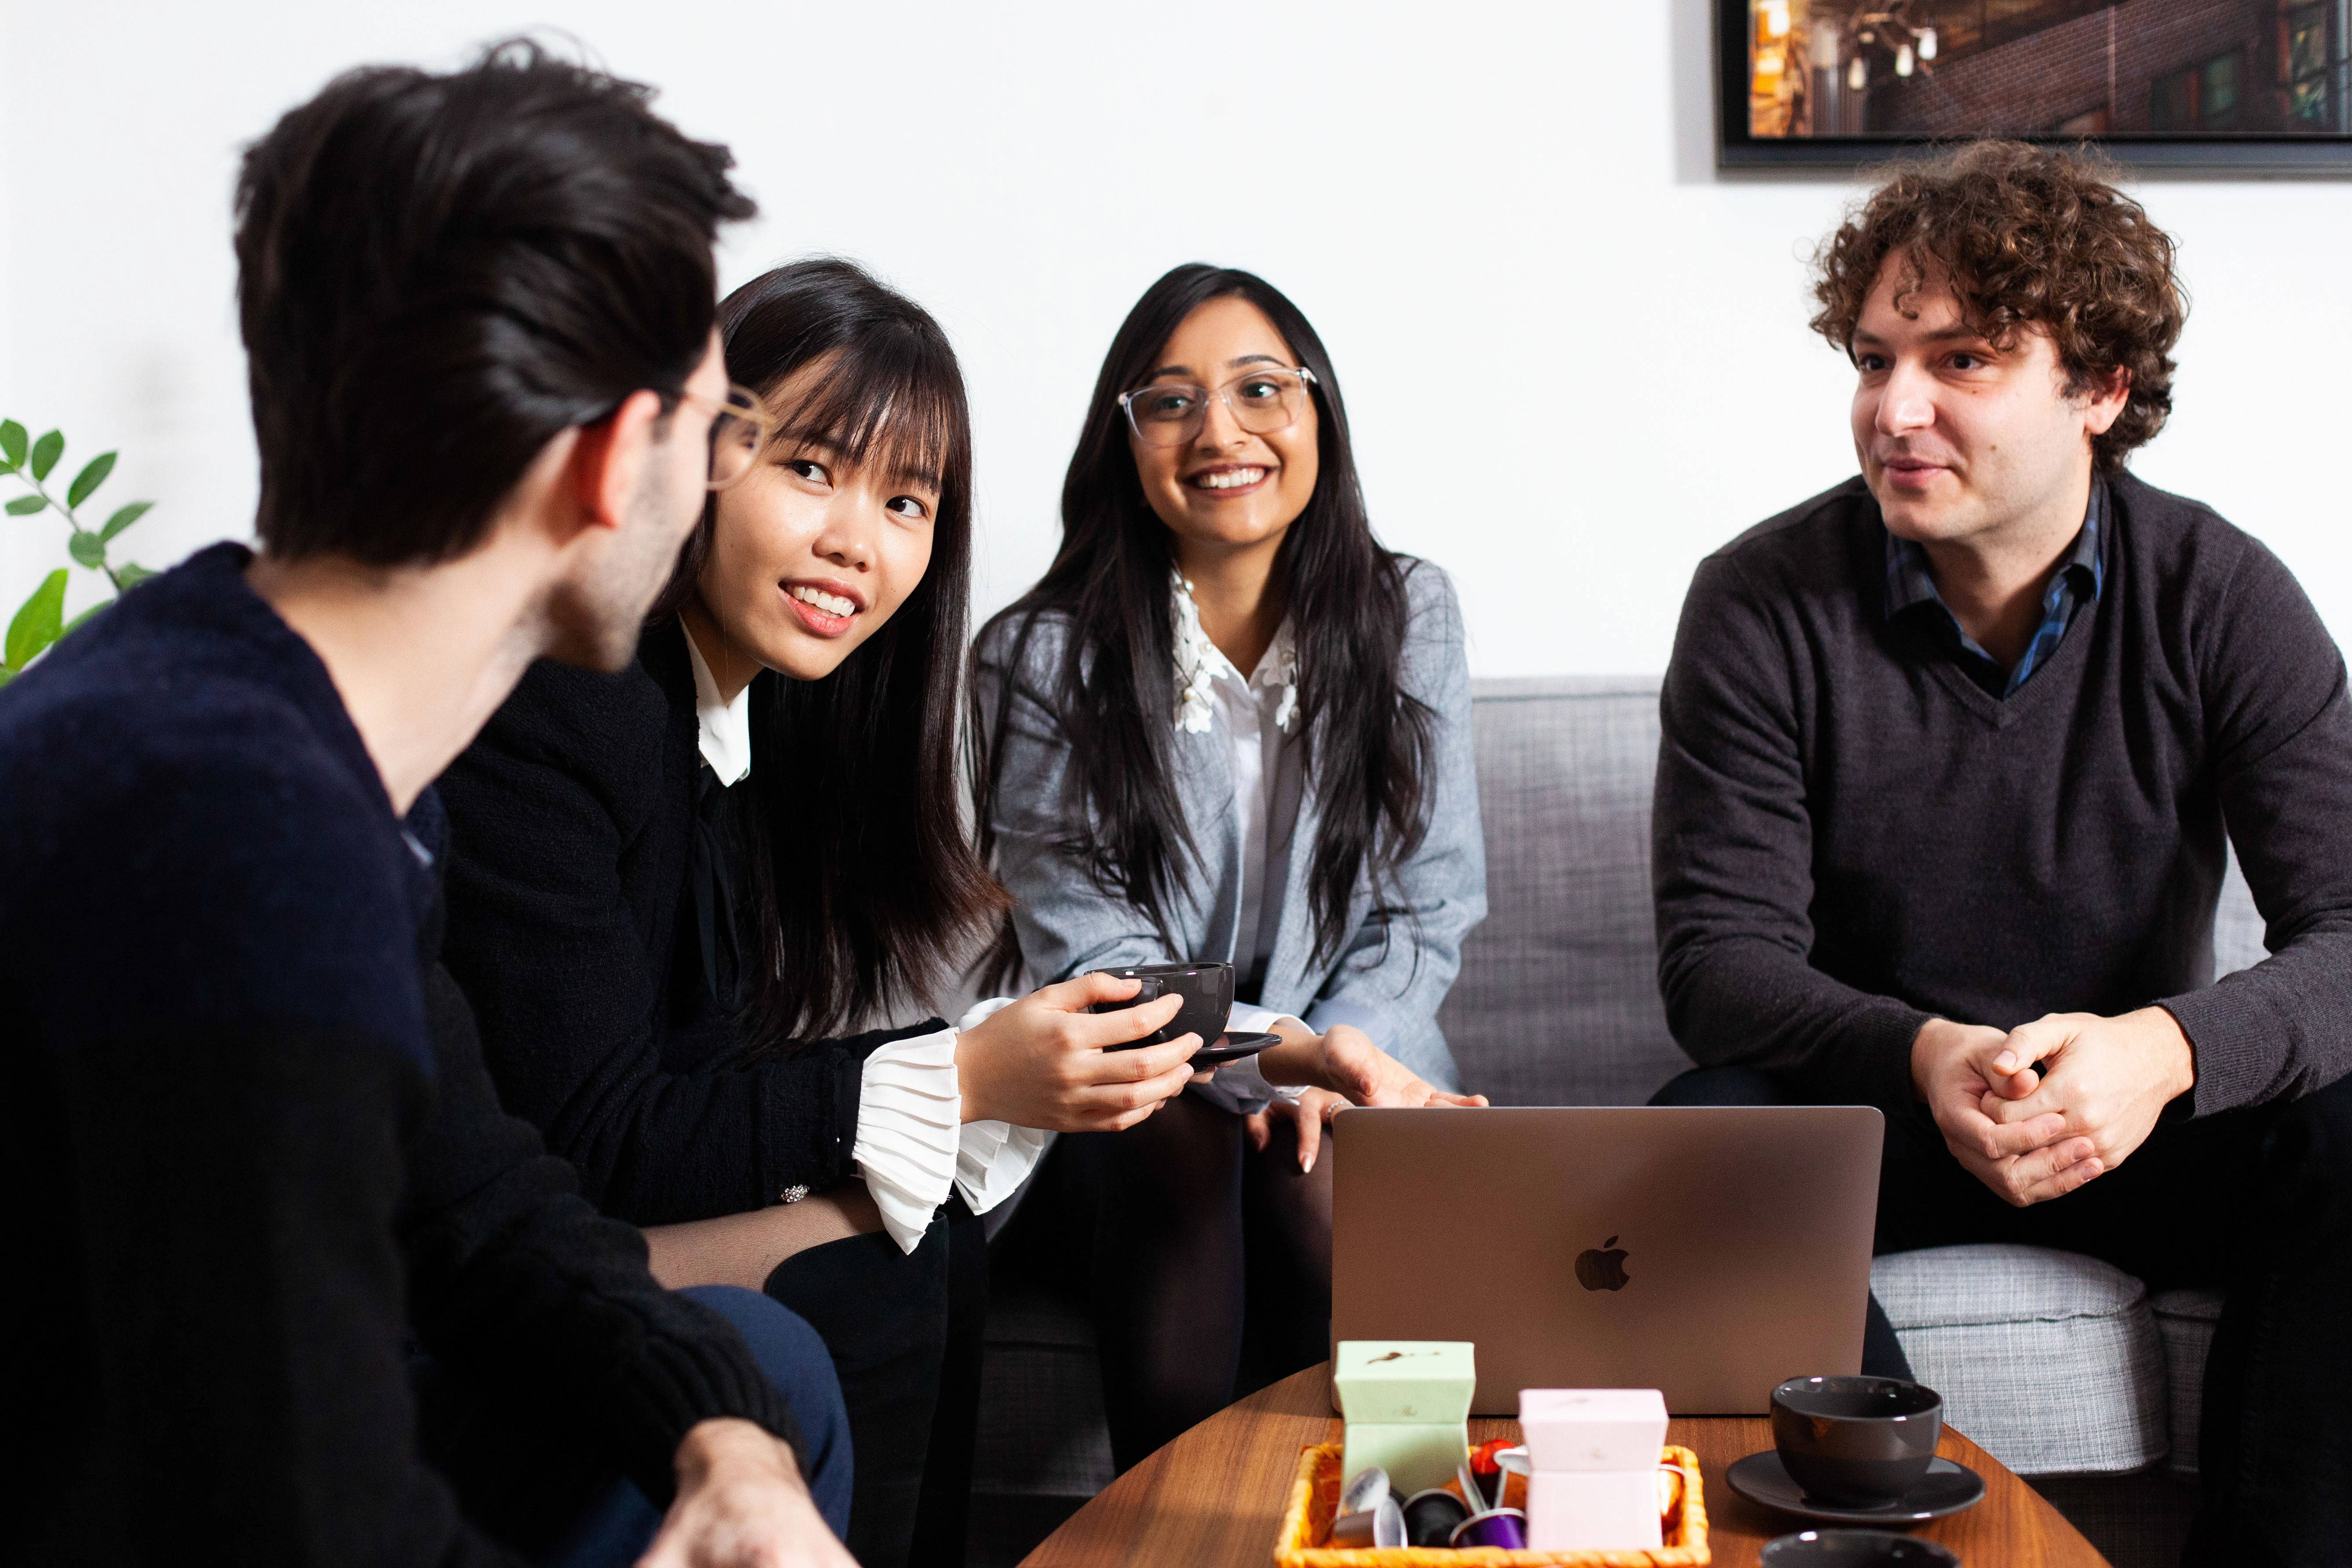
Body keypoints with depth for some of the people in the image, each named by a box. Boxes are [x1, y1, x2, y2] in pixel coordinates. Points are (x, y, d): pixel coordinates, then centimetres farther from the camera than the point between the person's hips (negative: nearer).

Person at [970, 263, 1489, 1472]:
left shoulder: (1408, 615, 3)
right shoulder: (1041, 659, -5)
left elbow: (1429, 906, 4)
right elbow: (1085, 954, -11)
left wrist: (1341, 1061, -15)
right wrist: (1277, 1054, -28)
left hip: (1358, 1057, 2)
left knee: (1320, 1163, -31)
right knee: (1180, 1135, -34)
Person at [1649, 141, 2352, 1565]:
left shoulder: (2224, 601, -7)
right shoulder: (1764, 606, -9)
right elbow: (1721, 956, -13)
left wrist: (2167, 1047, -36)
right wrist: (1924, 1057, -33)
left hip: (2140, 1112, 1)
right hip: (1865, 1105, 0)